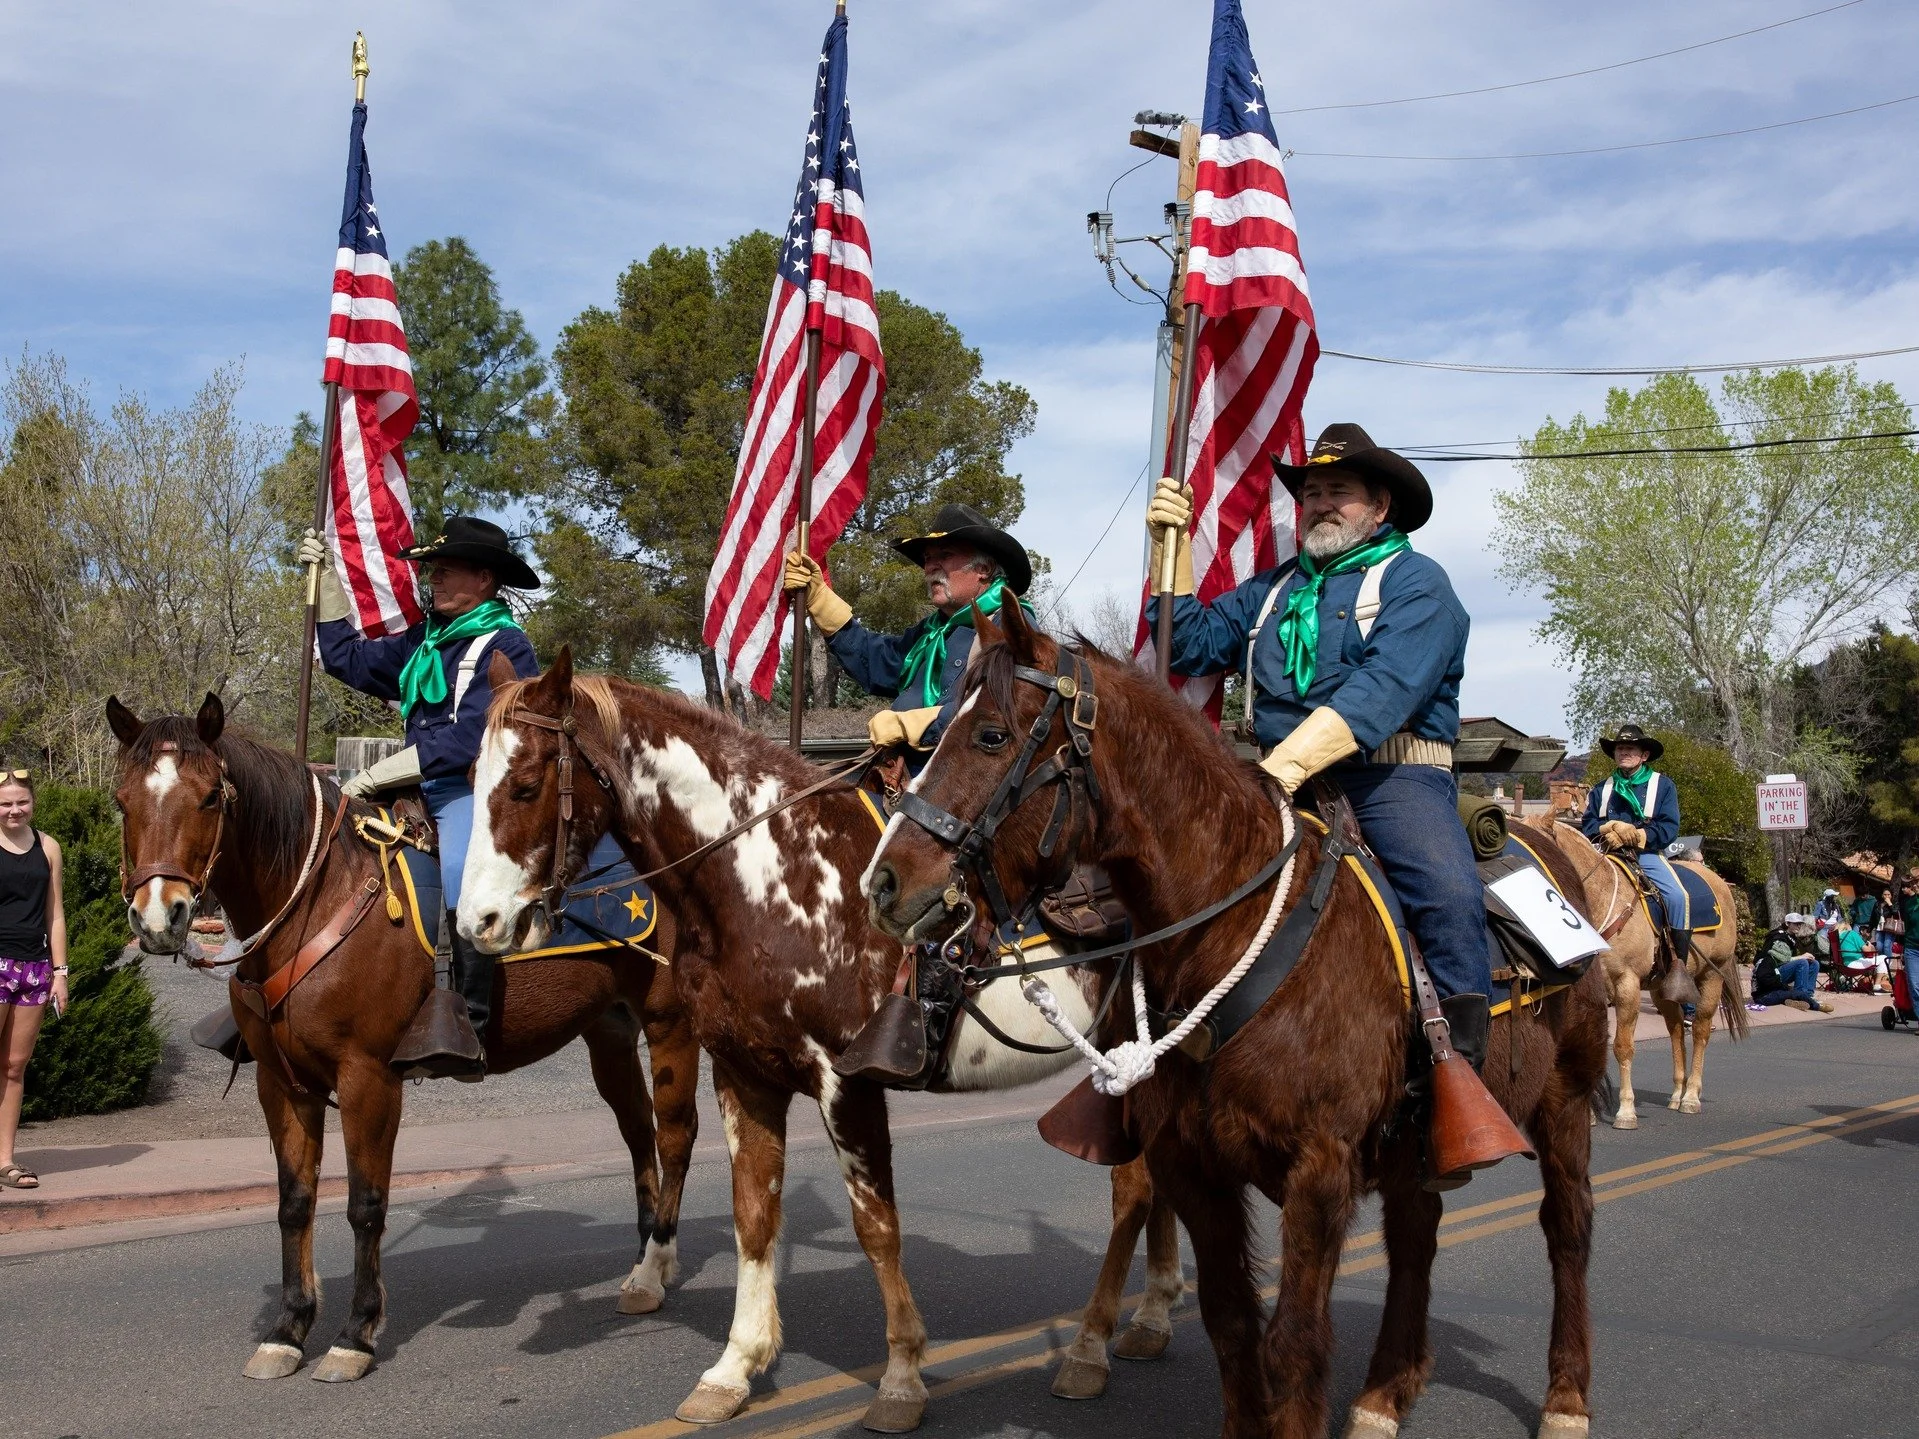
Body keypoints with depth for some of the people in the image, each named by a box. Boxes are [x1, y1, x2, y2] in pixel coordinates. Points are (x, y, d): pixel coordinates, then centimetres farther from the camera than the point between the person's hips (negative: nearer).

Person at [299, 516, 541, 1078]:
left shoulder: (503, 645, -7)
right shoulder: (424, 641, 19)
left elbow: (469, 740, -18)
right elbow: (349, 659, 30)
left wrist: (379, 774, -17)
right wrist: (328, 578, 25)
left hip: (476, 791, -9)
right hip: (420, 794, 10)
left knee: (461, 871, -39)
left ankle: (468, 1028, -41)